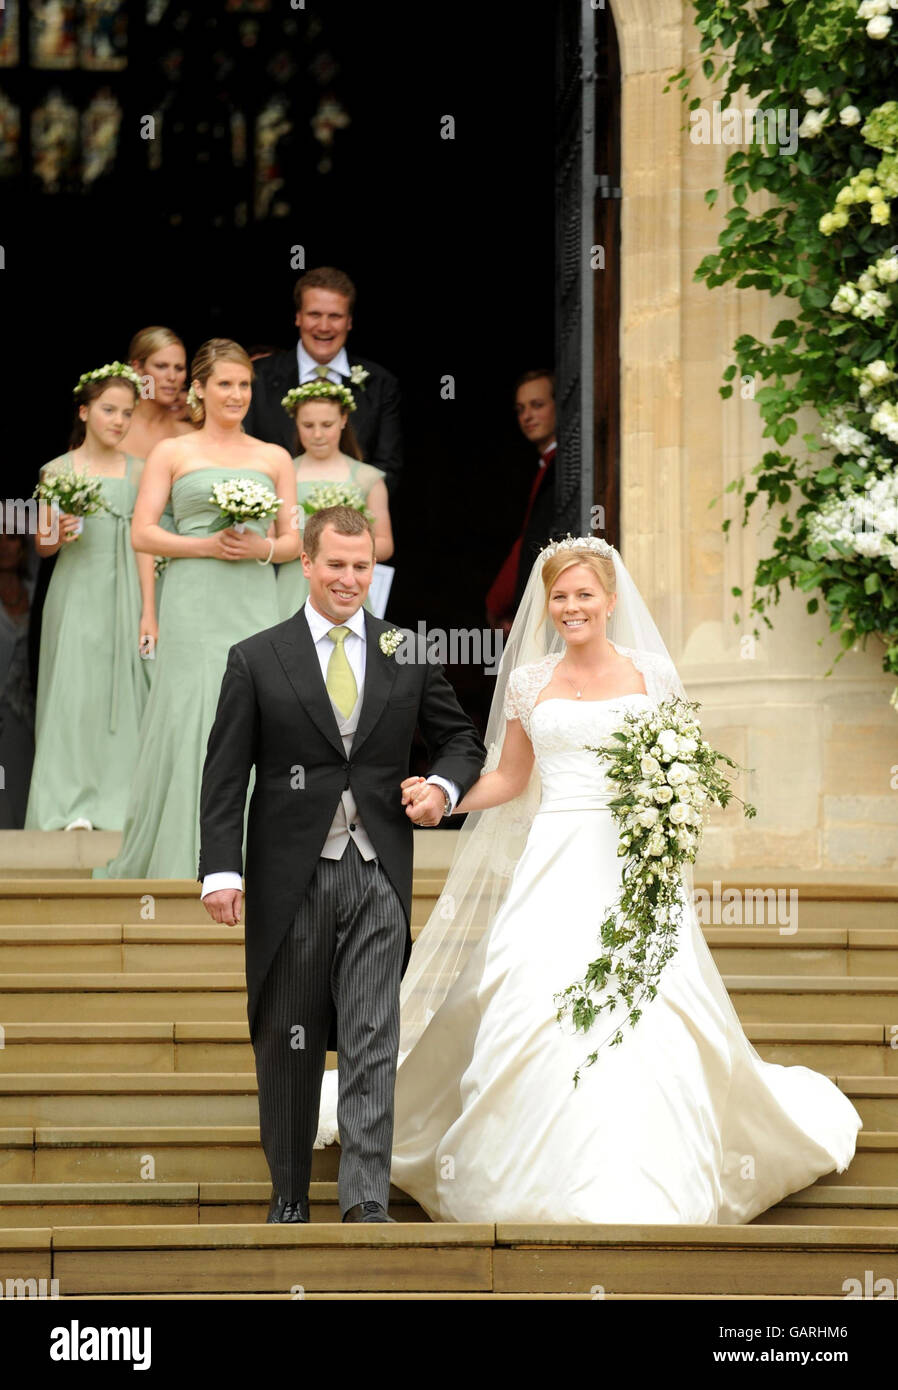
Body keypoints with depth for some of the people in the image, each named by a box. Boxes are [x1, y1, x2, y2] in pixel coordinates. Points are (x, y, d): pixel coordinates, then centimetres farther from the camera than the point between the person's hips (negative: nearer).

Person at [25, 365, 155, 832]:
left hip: (124, 595, 1)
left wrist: (149, 613, 0)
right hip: (75, 594, -1)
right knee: (73, 689, -5)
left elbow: (145, 545, 5)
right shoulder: (58, 470, 3)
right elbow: (41, 544, 7)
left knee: (123, 688, 0)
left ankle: (117, 802, 5)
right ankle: (71, 805, -3)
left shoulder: (137, 471, 6)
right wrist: (59, 535, -16)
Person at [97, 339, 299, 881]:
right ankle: (185, 859, 2)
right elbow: (143, 533, 1)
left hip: (255, 605, 2)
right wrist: (207, 545, -11)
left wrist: (262, 548, -8)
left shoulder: (275, 458, 13)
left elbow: (292, 539, 13)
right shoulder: (172, 454, 6)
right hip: (194, 606, -2)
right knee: (191, 720, -6)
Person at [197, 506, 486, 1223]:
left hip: (377, 875, 0)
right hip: (291, 876, 0)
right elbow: (225, 776, -1)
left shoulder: (408, 654, 7)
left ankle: (366, 1203, -12)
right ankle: (290, 1196, 21)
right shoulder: (257, 659, 2)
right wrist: (220, 871, -10)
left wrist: (444, 787, -5)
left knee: (373, 1044, -8)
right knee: (287, 1045, 8)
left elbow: (462, 738, 17)